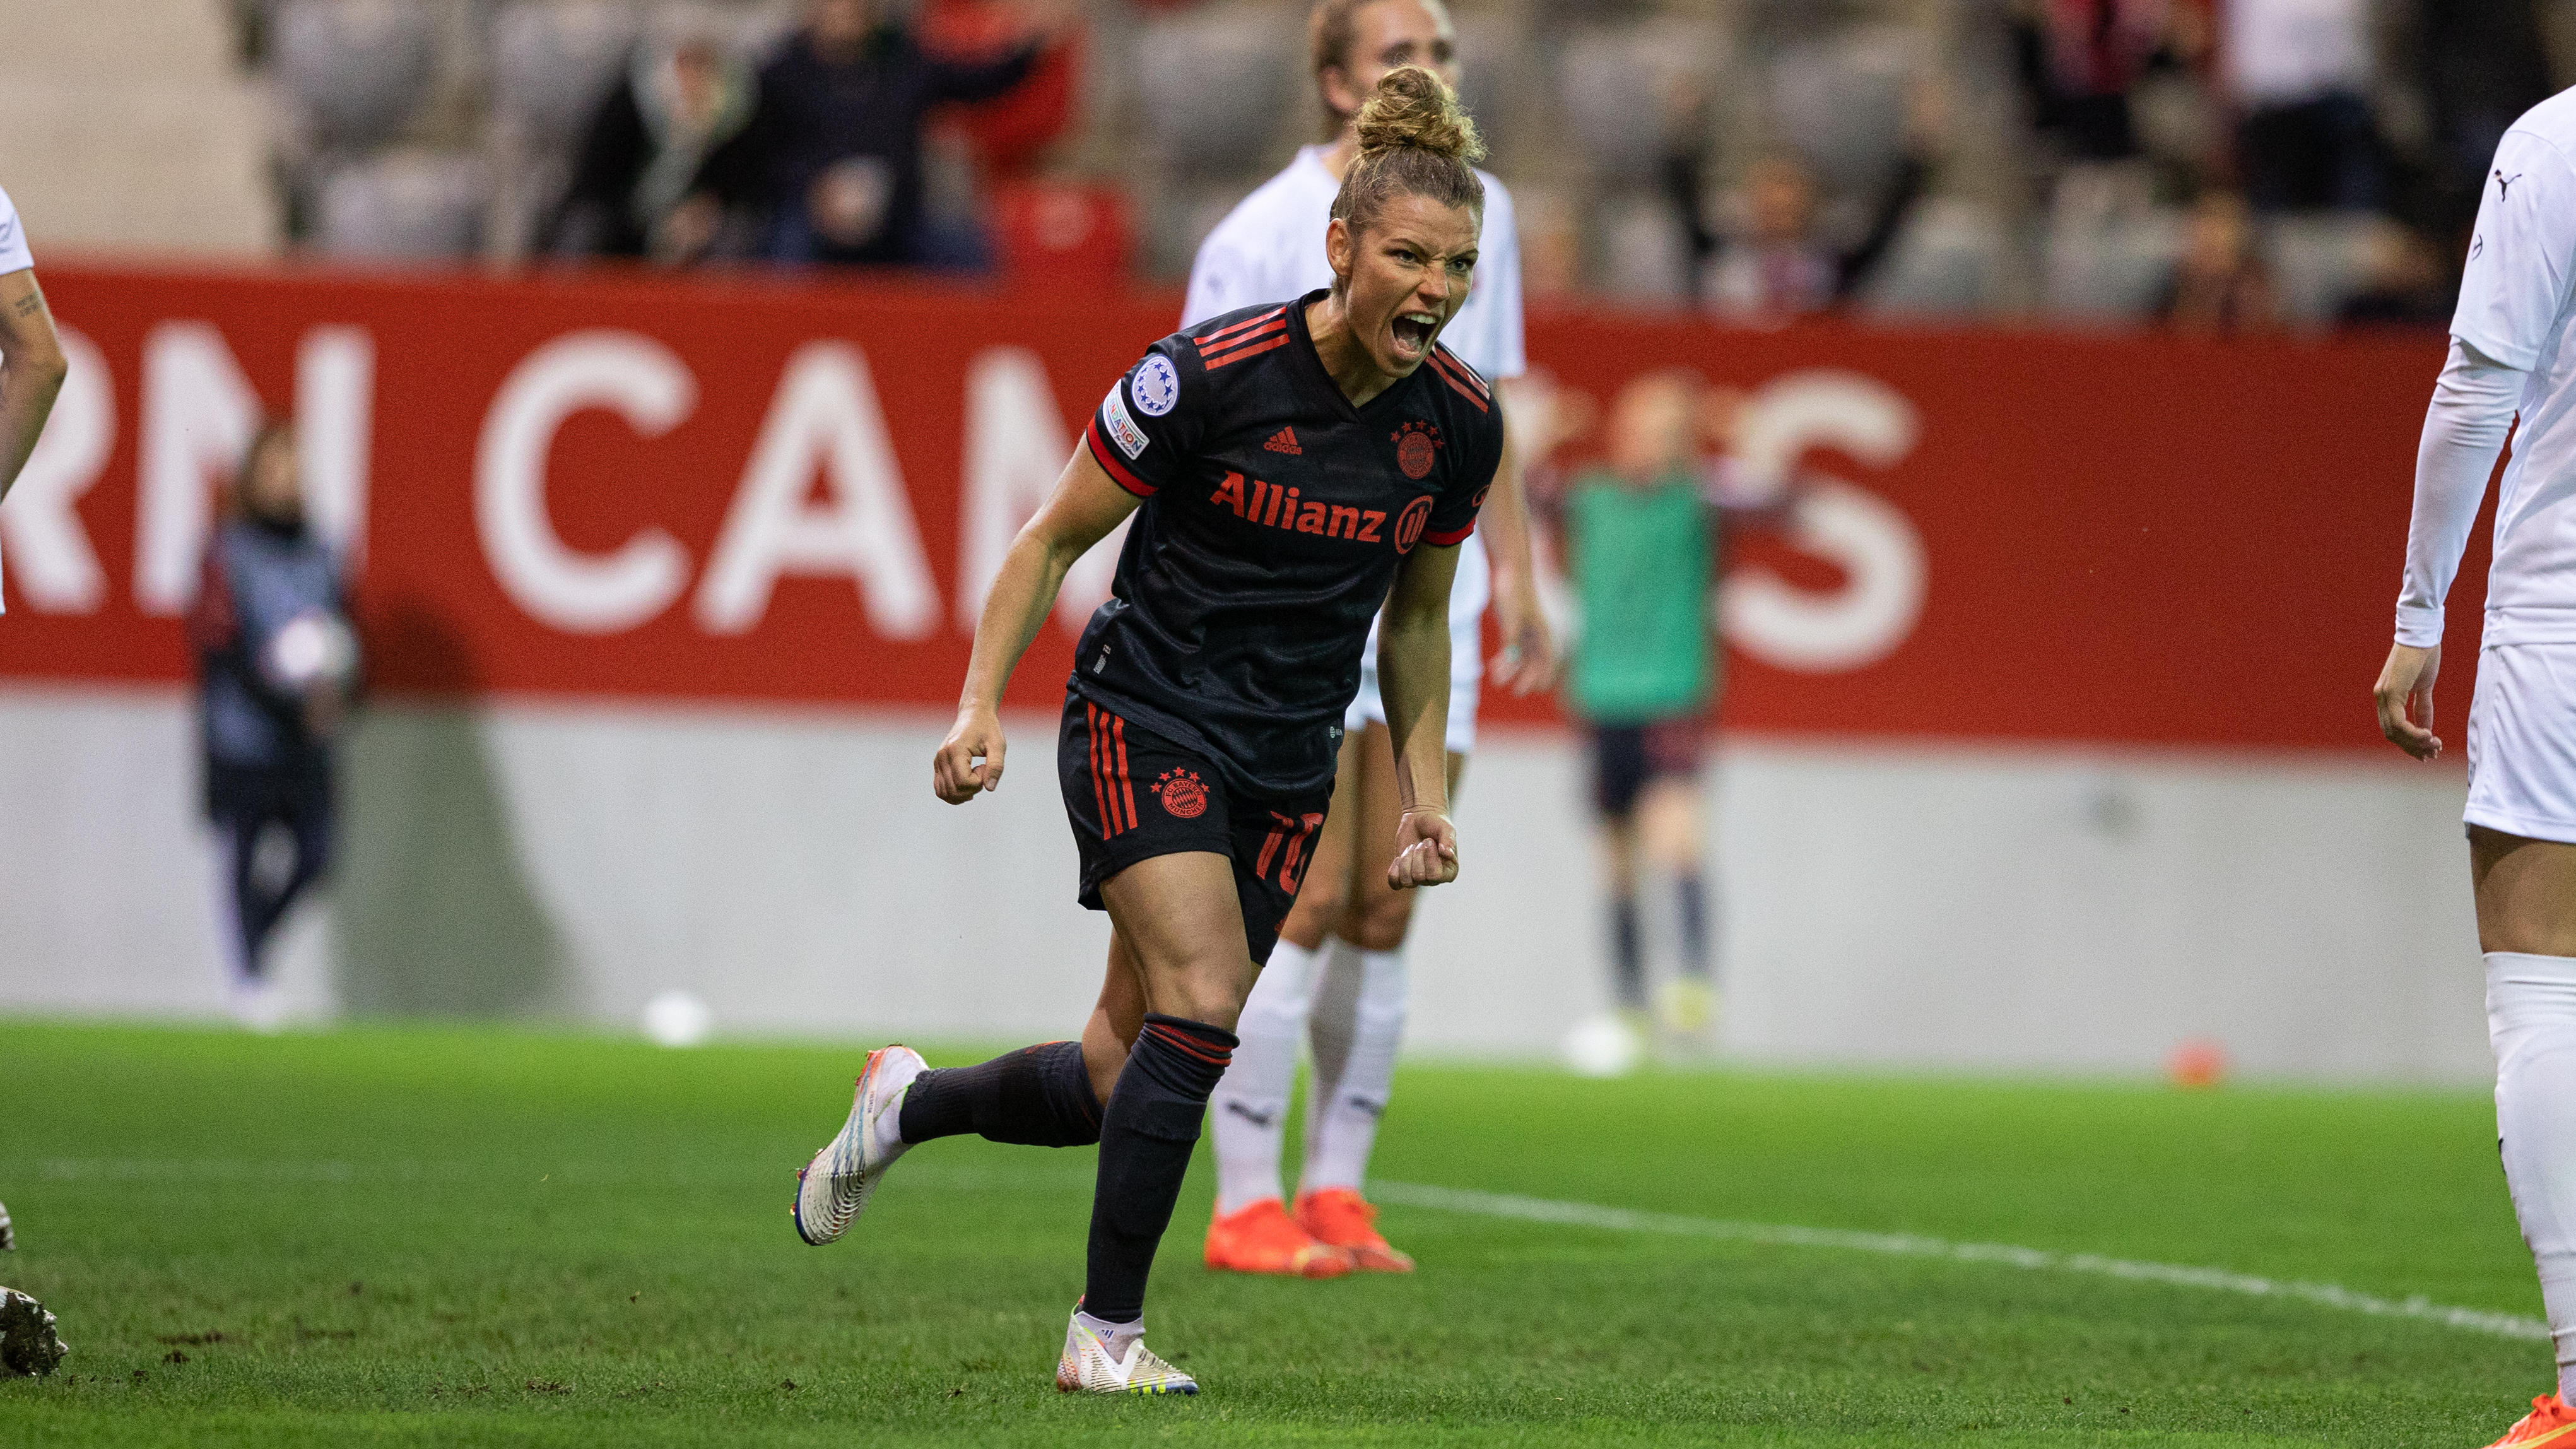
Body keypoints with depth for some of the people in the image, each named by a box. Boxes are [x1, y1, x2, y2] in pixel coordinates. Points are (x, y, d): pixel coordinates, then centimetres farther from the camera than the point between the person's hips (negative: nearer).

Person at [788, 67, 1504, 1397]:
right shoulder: (1210, 374, -18)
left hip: (1290, 769, 5)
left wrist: (1423, 791, 9)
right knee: (1201, 1005, -23)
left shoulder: (1461, 424, -3)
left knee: (1119, 1082, 5)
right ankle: (1104, 1335, -12)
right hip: (1145, 724, -5)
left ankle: (909, 1105, 35)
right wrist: (980, 708, -13)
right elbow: (1054, 539, -7)